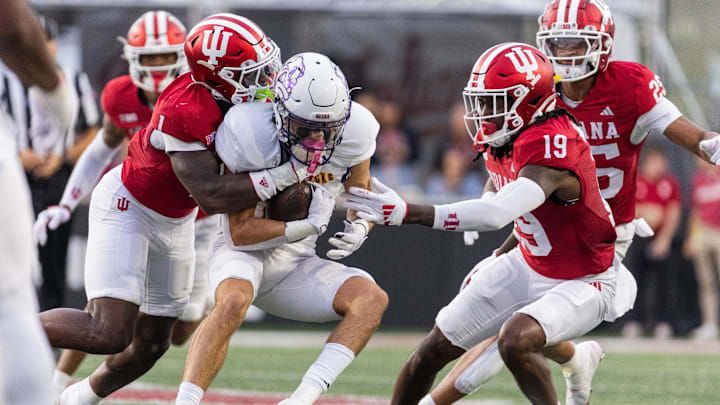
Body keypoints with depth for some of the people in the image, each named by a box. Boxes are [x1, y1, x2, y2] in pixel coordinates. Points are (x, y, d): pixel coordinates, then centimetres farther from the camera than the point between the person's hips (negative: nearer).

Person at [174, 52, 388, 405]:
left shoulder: (352, 132, -12)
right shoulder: (250, 135, -25)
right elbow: (241, 232, -19)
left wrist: (359, 227, -14)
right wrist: (307, 227, -28)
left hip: (296, 263, 5)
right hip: (244, 252, -5)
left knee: (371, 298, -19)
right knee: (233, 302, -37)